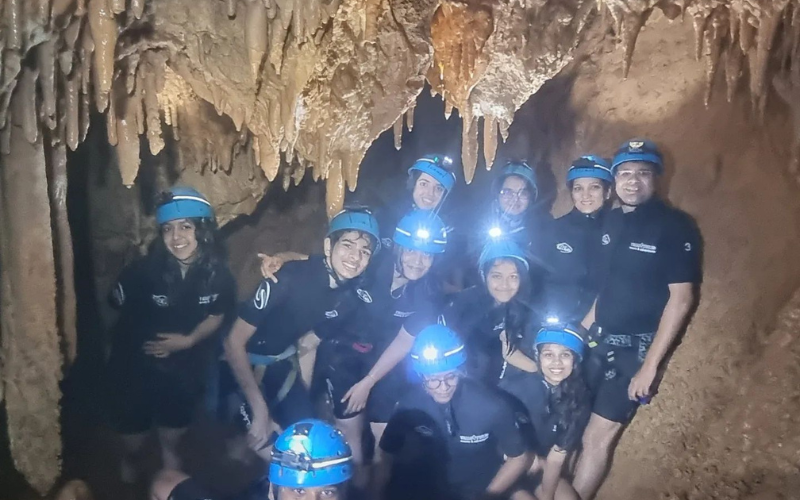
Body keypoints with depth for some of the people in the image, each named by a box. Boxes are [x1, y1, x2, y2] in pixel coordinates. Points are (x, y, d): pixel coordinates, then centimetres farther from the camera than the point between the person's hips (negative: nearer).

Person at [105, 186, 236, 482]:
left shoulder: (217, 274, -19)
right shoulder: (143, 271, -27)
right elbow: (120, 312, -11)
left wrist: (188, 341, -17)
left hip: (184, 367, 2)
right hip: (136, 365, -2)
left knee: (173, 433, 26)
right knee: (133, 433, 19)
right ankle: (128, 463, 56)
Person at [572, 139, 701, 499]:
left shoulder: (675, 227, -11)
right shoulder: (612, 221, 7)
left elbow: (680, 299, -14)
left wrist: (650, 365, -17)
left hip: (636, 347, -6)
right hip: (600, 340, 6)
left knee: (596, 438, -1)